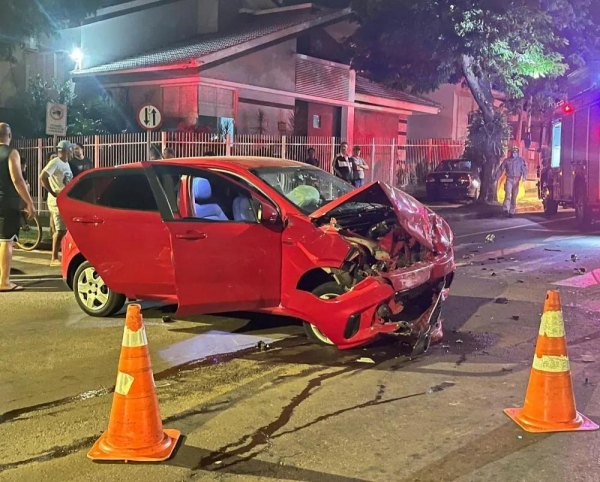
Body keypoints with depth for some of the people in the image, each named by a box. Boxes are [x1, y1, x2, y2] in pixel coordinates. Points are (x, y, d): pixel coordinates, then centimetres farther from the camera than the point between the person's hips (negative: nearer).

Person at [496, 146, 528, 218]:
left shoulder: (521, 160, 3)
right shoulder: (506, 160, 4)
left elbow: (524, 169, -9)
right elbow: (501, 170, 8)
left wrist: (524, 177, -28)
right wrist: (496, 179, 4)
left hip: (516, 180, 1)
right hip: (509, 179, -1)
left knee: (514, 196, 5)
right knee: (508, 193, -20)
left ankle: (512, 212, 13)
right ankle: (506, 209, -25)